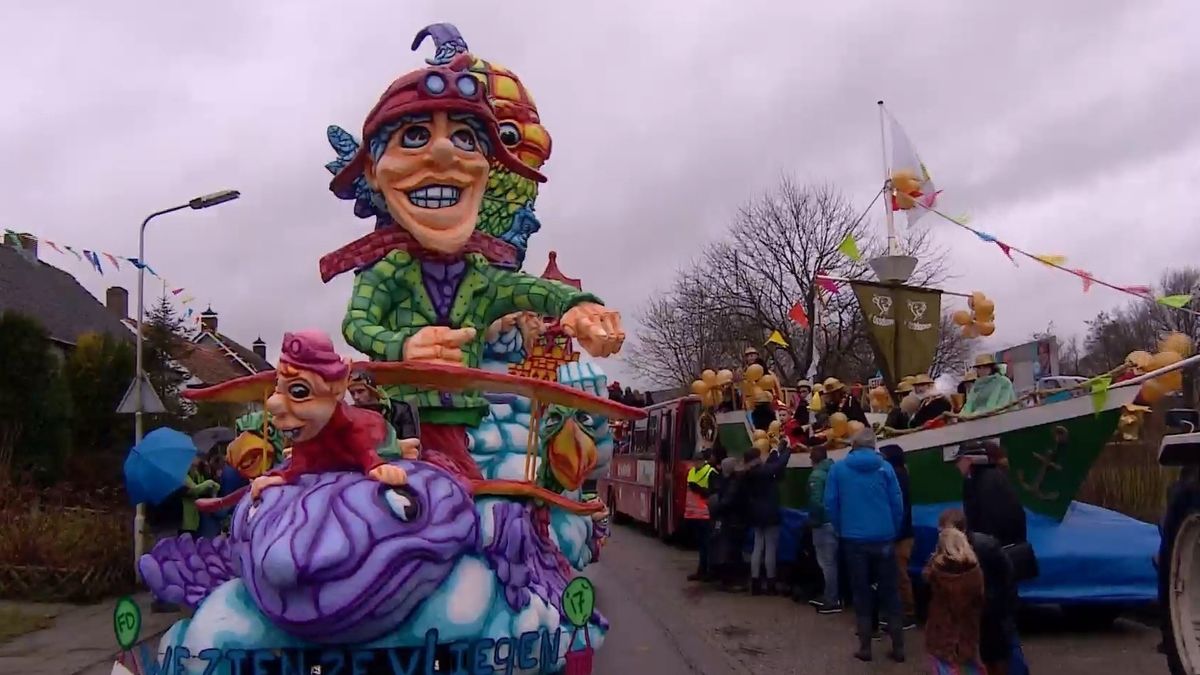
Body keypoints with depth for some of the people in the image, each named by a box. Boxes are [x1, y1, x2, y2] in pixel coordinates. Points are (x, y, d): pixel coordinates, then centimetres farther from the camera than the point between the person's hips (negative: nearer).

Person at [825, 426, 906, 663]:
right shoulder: (885, 467, -3)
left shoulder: (839, 468, -2)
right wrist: (892, 531, 10)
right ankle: (898, 647, 13)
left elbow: (830, 504, -2)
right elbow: (897, 504, -3)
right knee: (890, 593, 11)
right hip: (883, 539, 0)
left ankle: (865, 647, 11)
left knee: (861, 594, 10)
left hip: (854, 539, 0)